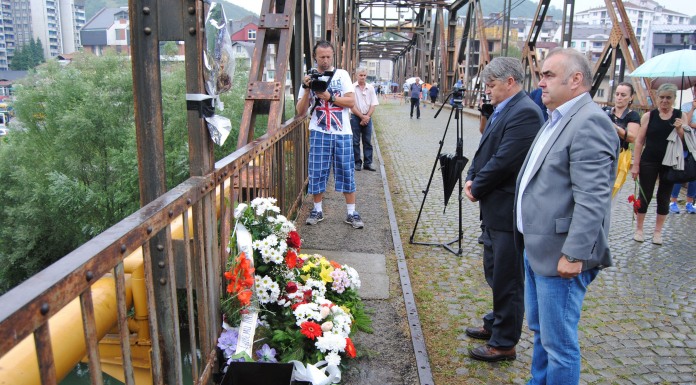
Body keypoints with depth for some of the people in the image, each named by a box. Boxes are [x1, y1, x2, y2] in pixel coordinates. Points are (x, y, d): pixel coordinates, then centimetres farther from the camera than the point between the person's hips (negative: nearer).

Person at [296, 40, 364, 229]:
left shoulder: (342, 75, 7)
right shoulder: (309, 78, 8)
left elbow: (351, 101, -3)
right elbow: (300, 111, 3)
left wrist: (329, 96, -14)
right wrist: (307, 90, -11)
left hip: (342, 133, 0)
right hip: (319, 133, 0)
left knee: (347, 172, 2)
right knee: (317, 172, 3)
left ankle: (351, 213, 9)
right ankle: (317, 210, 18)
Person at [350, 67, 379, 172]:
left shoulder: (370, 88, 5)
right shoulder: (352, 87, -5)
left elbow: (373, 105, 4)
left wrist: (367, 117, -8)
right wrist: (362, 116, -10)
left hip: (367, 117, 3)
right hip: (355, 117, -3)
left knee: (368, 141, 5)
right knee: (355, 142, 1)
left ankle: (368, 163, 11)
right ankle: (357, 163, 9)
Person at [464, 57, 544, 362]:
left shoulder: (525, 113, -19)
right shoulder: (502, 110, 12)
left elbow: (503, 162, -24)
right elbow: (484, 150, 15)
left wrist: (477, 189, -11)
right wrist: (471, 178, -1)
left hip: (508, 211, -10)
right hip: (494, 210, 10)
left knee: (507, 280, 3)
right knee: (495, 274, 23)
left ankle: (504, 343, 17)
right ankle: (496, 324, 41)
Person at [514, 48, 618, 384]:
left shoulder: (589, 122, -18)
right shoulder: (557, 118, 14)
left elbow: (591, 200, -24)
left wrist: (574, 254, -25)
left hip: (560, 254, -10)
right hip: (537, 247, 10)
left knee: (558, 343, 3)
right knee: (540, 330, 23)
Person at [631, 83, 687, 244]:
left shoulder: (681, 116, 2)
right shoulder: (648, 116, -2)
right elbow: (639, 141, -2)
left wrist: (680, 129, -17)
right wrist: (636, 165, -7)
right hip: (649, 163, -1)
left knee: (664, 198, 9)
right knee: (645, 196, 4)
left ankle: (658, 231, 21)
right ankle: (638, 229, 17)